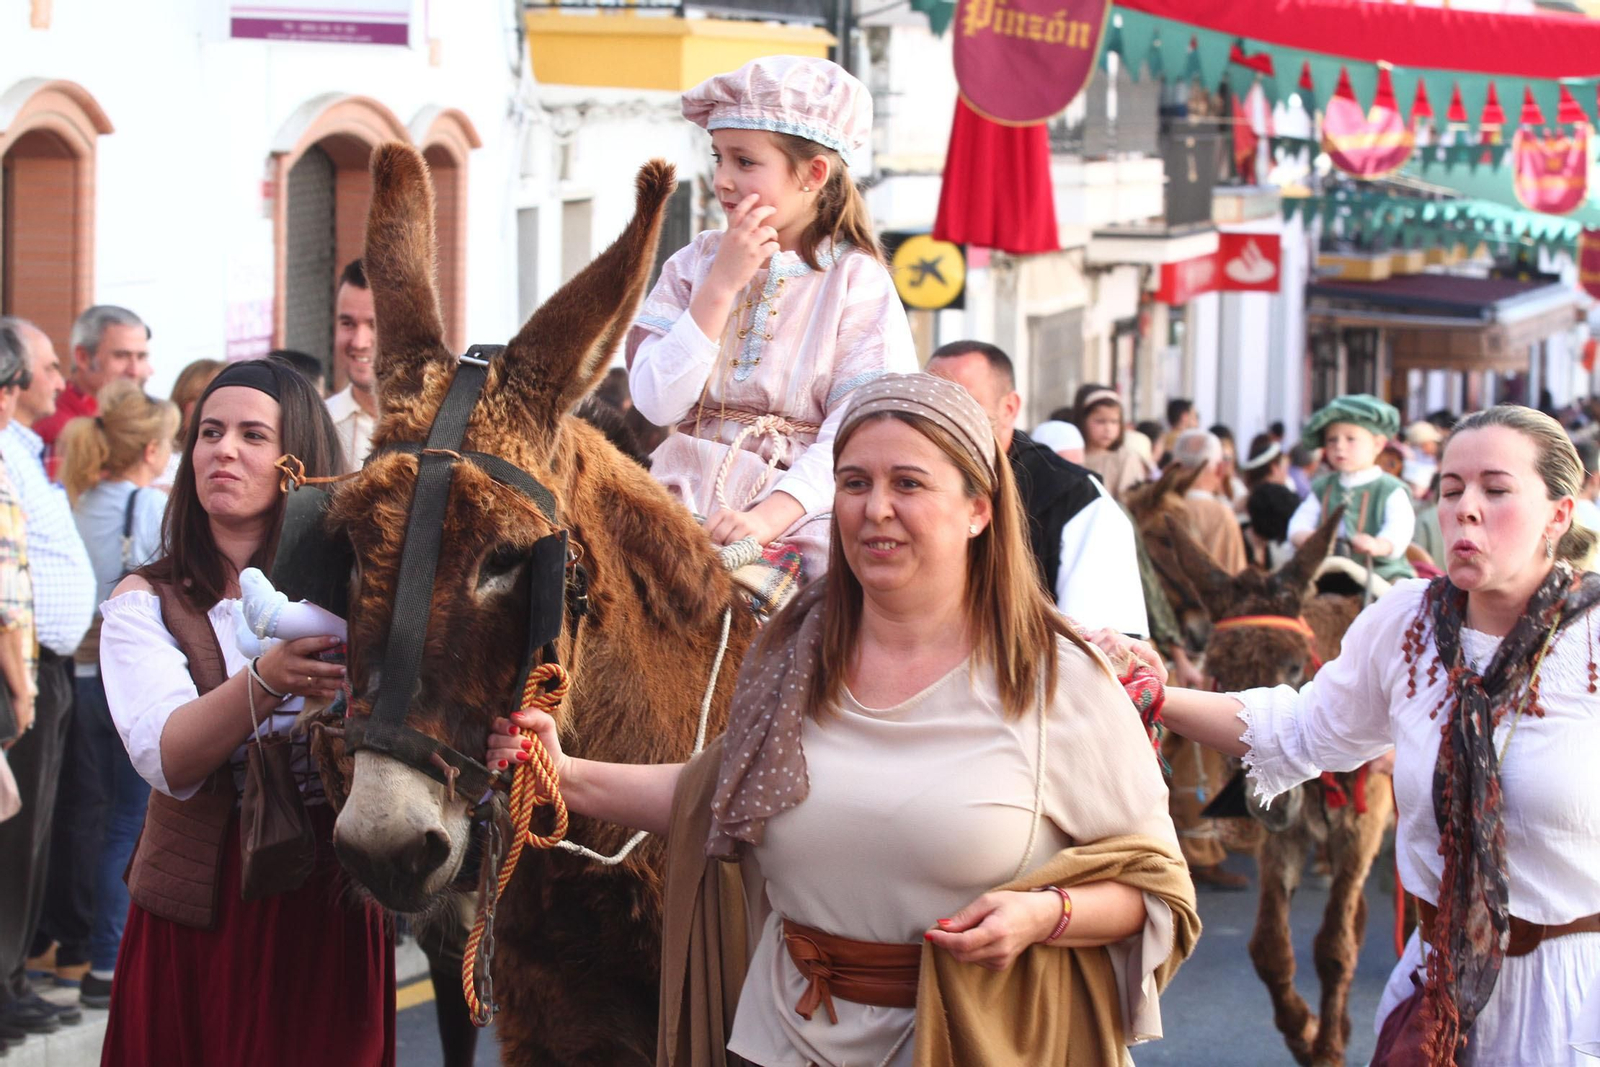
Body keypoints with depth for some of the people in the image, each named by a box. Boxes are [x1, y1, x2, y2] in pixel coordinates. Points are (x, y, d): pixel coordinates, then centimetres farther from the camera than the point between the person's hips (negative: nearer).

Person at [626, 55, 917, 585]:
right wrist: (722, 284, -8)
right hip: (688, 497, 2)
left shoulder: (856, 280, 0)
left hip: (799, 514, -2)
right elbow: (656, 402, -2)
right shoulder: (695, 262, 11)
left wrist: (769, 516, -24)